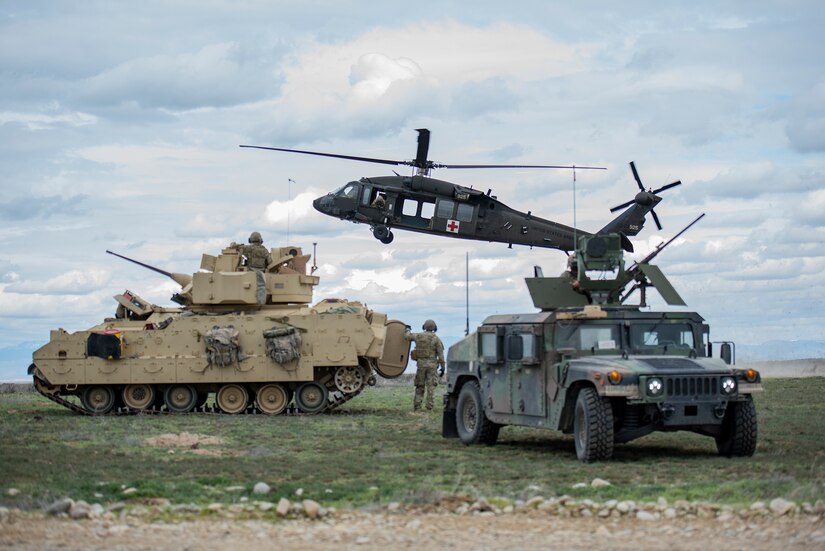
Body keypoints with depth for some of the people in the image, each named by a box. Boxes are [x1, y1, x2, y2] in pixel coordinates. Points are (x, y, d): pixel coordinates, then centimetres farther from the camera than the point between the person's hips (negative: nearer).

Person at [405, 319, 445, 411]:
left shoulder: (418, 336, 5)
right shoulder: (436, 339, -3)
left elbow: (407, 336, 21)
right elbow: (440, 354, -6)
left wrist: (408, 329, 42)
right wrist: (442, 367, -1)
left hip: (421, 364, 3)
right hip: (432, 364, -3)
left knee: (419, 386, 10)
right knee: (431, 386, -2)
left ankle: (416, 406, 5)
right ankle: (429, 406, -8)